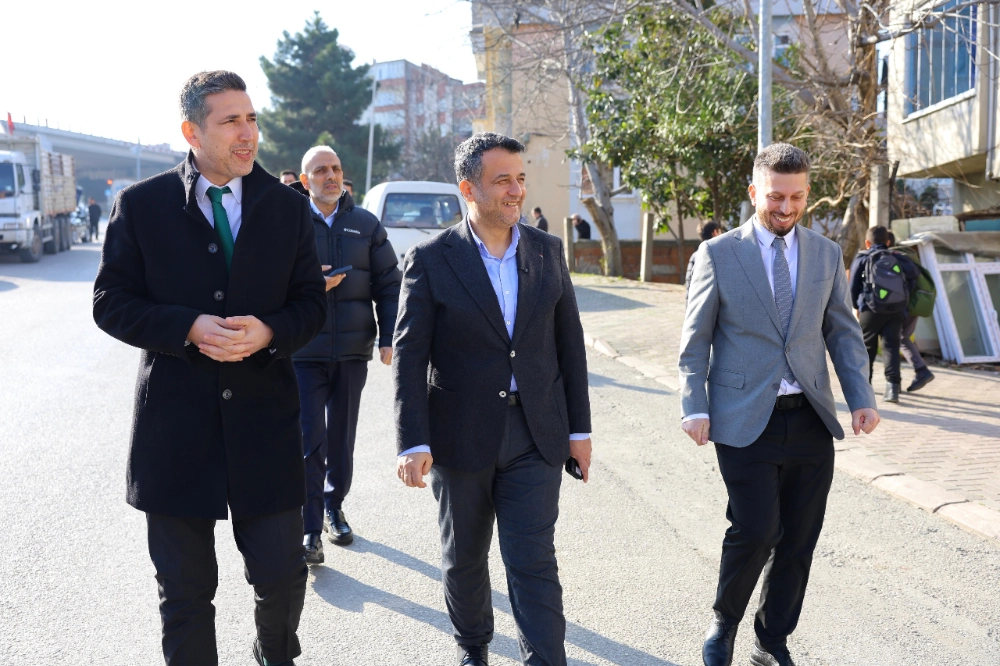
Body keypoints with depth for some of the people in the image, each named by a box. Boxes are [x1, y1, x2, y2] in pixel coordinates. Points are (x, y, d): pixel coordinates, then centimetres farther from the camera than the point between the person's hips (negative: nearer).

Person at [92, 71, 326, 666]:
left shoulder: (288, 207, 5)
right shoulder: (142, 204, 1)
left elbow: (312, 303, 7)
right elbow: (111, 304, 0)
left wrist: (269, 332, -15)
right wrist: (189, 328, -17)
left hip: (265, 416, 1)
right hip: (174, 421, -1)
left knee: (282, 573, 9)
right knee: (185, 591, 11)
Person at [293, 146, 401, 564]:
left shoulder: (366, 225, 7)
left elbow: (388, 284, 7)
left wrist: (388, 338, -1)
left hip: (353, 350, 2)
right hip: (303, 351, -2)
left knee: (342, 438, 14)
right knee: (309, 442, -3)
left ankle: (334, 509, 32)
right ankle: (310, 530, 7)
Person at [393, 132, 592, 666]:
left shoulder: (547, 251, 3)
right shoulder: (430, 260, -7)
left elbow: (569, 342, 7)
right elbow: (409, 355, -9)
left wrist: (579, 427, 6)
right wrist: (413, 443, -16)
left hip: (535, 437, 1)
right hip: (460, 438, 0)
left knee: (533, 564, 0)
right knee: (463, 559, 17)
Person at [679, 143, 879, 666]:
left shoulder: (826, 254, 10)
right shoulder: (717, 254, -1)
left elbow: (842, 332, 13)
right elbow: (695, 342, 0)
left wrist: (860, 397, 0)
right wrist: (694, 407, -9)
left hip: (811, 420, 4)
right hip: (746, 420, -4)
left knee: (799, 539, 8)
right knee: (756, 529, -12)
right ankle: (724, 622, 17)